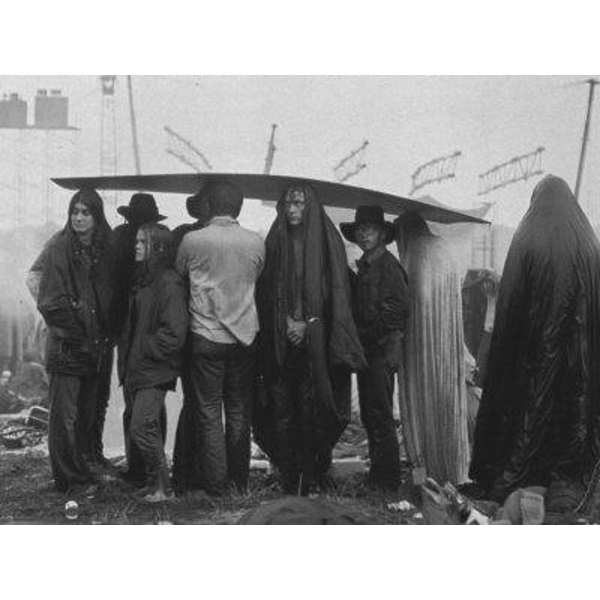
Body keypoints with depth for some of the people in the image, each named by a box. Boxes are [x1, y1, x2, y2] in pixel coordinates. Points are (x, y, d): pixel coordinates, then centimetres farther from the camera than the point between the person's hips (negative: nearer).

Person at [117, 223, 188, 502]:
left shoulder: (169, 283, -14)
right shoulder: (140, 279, 14)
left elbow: (174, 333, -18)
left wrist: (144, 349, -14)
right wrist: (125, 353, 11)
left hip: (154, 369, -9)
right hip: (133, 368, 9)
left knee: (142, 427, -14)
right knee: (132, 424, 12)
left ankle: (160, 487, -2)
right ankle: (138, 477, 24)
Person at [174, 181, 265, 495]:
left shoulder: (192, 241, -8)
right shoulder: (256, 242, -1)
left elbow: (177, 275, 9)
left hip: (206, 336, -3)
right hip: (244, 336, 3)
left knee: (209, 411, 4)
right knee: (239, 410, 12)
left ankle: (215, 482, 5)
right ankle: (239, 479, 18)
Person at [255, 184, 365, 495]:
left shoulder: (327, 240, 3)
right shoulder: (275, 242, 10)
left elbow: (337, 292, -2)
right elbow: (267, 293, 9)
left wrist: (309, 324, -9)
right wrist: (287, 322, -5)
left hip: (315, 338, -2)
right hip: (280, 340, 2)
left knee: (313, 408, -6)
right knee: (282, 408, -1)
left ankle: (312, 475, 2)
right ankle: (289, 478, 5)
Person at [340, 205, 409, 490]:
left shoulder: (388, 265, -10)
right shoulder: (364, 267, 17)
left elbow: (394, 312, -16)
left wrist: (364, 337, -14)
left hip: (382, 351, -9)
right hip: (366, 351, 9)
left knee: (380, 417, -7)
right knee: (369, 416, 12)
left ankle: (387, 481, -1)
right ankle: (378, 475, 20)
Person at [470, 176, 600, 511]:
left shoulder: (526, 242, -7)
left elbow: (509, 303, -7)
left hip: (534, 344, -2)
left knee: (530, 406, 7)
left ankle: (511, 480, 11)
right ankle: (568, 484, 11)